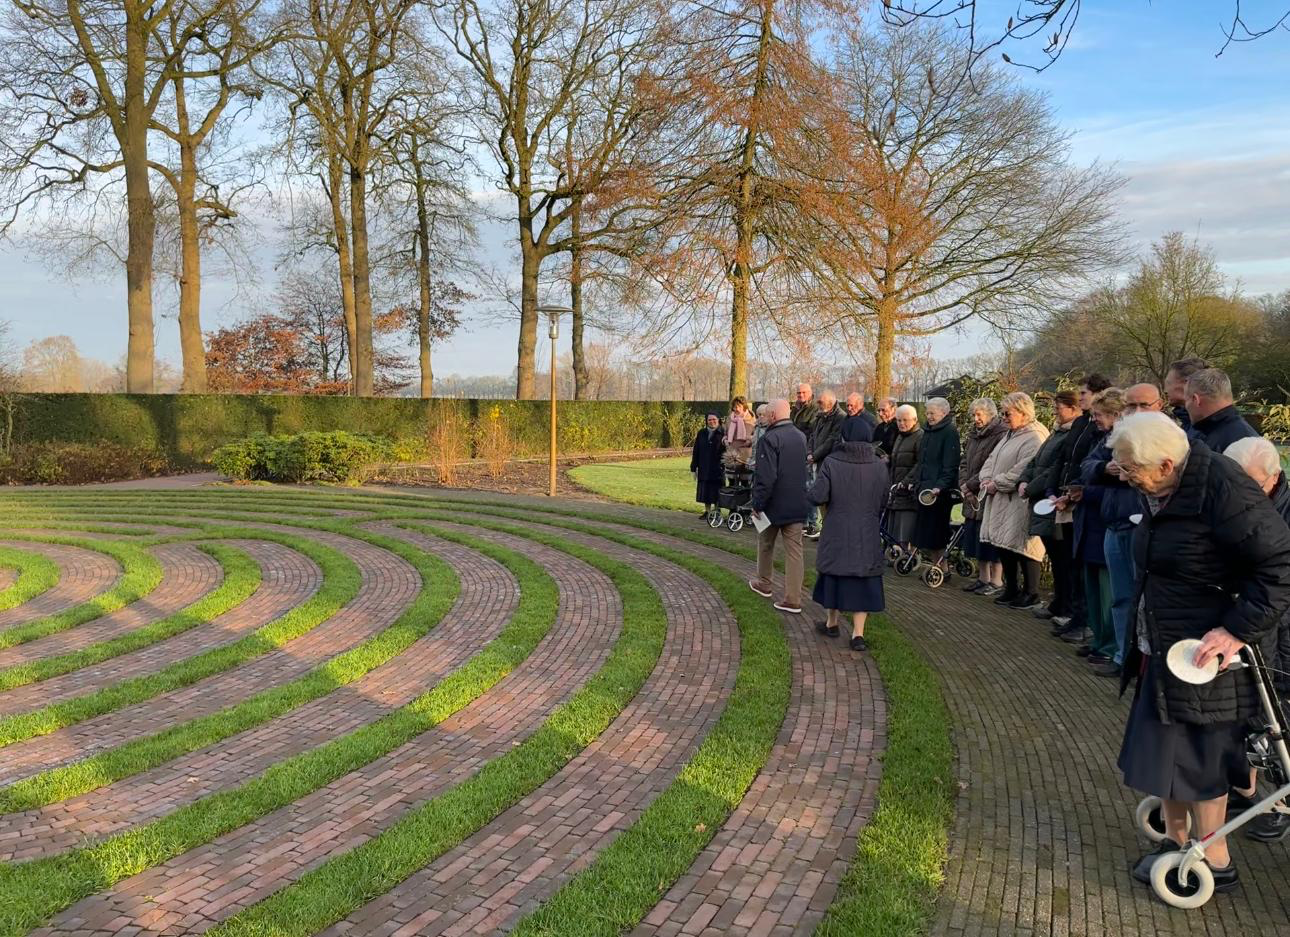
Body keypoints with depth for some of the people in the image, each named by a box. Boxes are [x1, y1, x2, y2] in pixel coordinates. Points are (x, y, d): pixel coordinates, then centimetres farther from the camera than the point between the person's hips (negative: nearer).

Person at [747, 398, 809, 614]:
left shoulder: (770, 439, -18)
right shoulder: (801, 437, 6)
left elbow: (765, 477, -22)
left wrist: (757, 503, -14)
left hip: (774, 505, -5)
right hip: (797, 505, 5)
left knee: (766, 545, 17)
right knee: (794, 550, 4)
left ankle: (763, 584, 35)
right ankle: (793, 599, 2)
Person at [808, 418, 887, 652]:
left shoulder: (831, 462, -13)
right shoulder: (879, 465, -5)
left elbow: (818, 496, -17)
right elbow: (883, 501, 2)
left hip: (837, 531, -1)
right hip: (868, 533, 1)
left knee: (836, 573, 16)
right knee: (862, 578, 6)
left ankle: (833, 623, 31)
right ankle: (858, 633, 4)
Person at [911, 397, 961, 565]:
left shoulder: (950, 432, -9)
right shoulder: (927, 431, 16)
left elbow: (950, 465, -16)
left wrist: (940, 486, -25)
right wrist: (916, 482, 17)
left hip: (940, 491, -8)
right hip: (924, 489, 8)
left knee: (937, 533, -5)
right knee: (926, 532, 10)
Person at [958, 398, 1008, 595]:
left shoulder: (1001, 435, -13)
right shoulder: (973, 435, 14)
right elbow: (964, 462, 11)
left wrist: (971, 485, -15)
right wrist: (964, 485, -4)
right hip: (973, 497, 8)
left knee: (991, 540, -3)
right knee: (976, 539, 13)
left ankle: (997, 582, 6)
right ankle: (983, 578, 23)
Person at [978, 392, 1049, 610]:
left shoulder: (1034, 438, -15)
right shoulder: (1010, 436, 18)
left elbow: (1021, 471, -23)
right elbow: (991, 460, 19)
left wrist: (997, 484, -16)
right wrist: (987, 480, 1)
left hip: (1020, 503, -10)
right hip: (1001, 501, 10)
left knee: (1021, 545, -5)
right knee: (1003, 544, 14)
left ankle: (1031, 593, 8)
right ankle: (1011, 588, 27)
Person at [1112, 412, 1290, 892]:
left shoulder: (1222, 491, -24)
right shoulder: (1163, 492, 2)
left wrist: (1239, 629, -26)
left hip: (1206, 652, -8)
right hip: (1163, 646, 8)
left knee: (1196, 758, 5)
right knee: (1167, 748, 17)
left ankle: (1215, 863, 23)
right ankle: (1175, 841, 33)